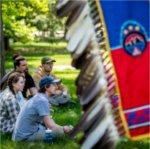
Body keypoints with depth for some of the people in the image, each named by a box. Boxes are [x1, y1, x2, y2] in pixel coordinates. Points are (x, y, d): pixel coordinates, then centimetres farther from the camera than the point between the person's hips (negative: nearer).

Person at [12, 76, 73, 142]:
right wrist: (64, 129, -5)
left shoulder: (38, 97, 12)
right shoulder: (42, 100, -18)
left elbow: (47, 120, 20)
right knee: (59, 131, -18)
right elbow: (50, 125, -21)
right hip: (26, 136, -10)